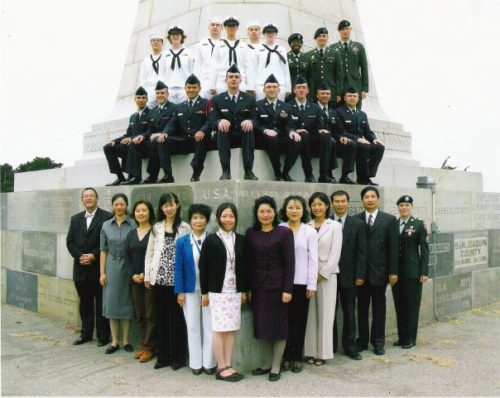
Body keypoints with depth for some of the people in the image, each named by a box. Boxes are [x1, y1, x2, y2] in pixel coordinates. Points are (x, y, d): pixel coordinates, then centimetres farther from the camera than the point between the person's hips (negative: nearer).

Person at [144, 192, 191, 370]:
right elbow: (149, 253, 11)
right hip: (159, 278, 4)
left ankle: (177, 357, 12)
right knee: (161, 317, 9)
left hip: (176, 279, -4)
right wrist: (147, 275, 5)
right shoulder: (156, 227, 10)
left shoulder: (185, 227, -2)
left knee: (176, 317, 2)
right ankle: (163, 356, 20)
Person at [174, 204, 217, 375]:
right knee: (193, 327, 9)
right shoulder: (182, 242, 1)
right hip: (190, 290, 1)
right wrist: (180, 291, -5)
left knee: (209, 327, 7)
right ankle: (195, 364, 20)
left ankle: (209, 363, 17)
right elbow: (178, 268, 0)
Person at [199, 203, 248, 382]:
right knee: (219, 329, -1)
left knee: (231, 329, 7)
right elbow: (203, 267, -4)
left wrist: (244, 290, 8)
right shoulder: (211, 240, -4)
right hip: (217, 291, -4)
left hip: (235, 290, 4)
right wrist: (204, 292, -5)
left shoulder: (240, 240, 7)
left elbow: (244, 266, 10)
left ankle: (228, 366, 15)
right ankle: (221, 368, 7)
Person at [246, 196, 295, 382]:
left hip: (277, 285, -3)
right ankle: (269, 361, 25)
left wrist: (287, 289, -13)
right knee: (263, 325, 9)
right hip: (258, 286, 4)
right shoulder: (251, 233, 5)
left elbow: (290, 263, -8)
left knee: (278, 325, 5)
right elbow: (249, 262, 6)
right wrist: (248, 288, 3)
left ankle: (276, 365, 17)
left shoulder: (284, 232, -6)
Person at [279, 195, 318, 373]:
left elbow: (313, 260, 0)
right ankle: (285, 356, 16)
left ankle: (297, 358, 17)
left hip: (302, 282, 0)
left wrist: (312, 285, -4)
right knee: (284, 319, 4)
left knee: (299, 320, 6)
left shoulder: (310, 232, 1)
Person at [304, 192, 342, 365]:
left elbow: (335, 254, -6)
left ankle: (323, 353, 11)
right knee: (310, 315, 5)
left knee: (325, 315, 2)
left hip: (327, 275, -2)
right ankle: (311, 351, 14)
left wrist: (322, 274, -10)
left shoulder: (335, 226, -1)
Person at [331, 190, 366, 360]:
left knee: (349, 313, 7)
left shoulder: (358, 224, 1)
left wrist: (360, 275, -7)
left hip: (348, 275, 0)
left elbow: (361, 252, -2)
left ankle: (350, 347, 17)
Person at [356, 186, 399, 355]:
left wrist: (393, 271, -6)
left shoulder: (390, 219, 1)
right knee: (362, 308, 9)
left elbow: (393, 247, -2)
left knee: (379, 308, 8)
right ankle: (362, 340, 20)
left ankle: (378, 342, 19)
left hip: (379, 271, -1)